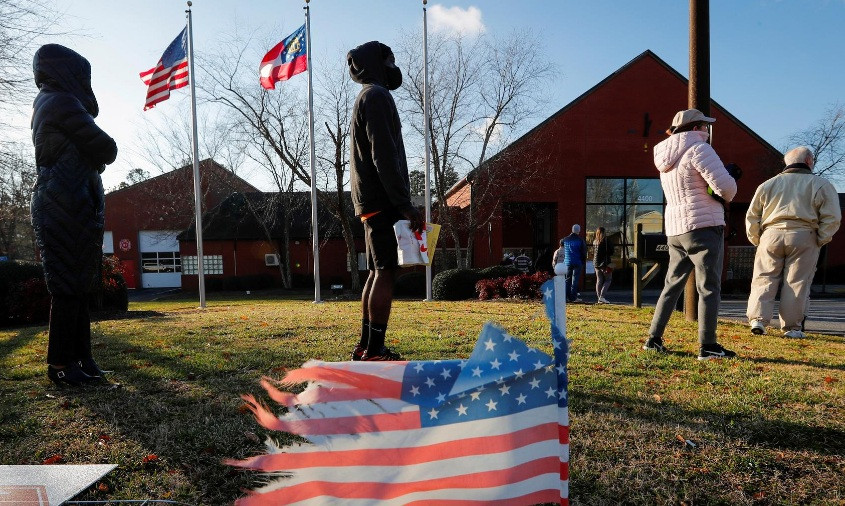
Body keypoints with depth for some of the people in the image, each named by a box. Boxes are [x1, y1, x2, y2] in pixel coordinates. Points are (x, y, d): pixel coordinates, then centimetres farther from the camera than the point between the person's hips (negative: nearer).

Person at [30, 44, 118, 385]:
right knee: (70, 284, -7)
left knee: (78, 283, 9)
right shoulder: (62, 103, -8)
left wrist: (93, 158, 5)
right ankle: (60, 363, -1)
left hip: (57, 205, 9)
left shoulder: (45, 105, 23)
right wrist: (100, 156, 10)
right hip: (68, 207, -9)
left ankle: (79, 355, 13)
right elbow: (106, 149, -11)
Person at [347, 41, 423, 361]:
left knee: (377, 273, 10)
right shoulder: (377, 95, -6)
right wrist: (404, 203, -21)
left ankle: (366, 346, 14)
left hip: (372, 202, 10)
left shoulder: (367, 97, 26)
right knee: (386, 273, -11)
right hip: (384, 201, -10)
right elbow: (384, 156, -18)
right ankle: (374, 351, -10)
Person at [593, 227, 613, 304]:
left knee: (599, 281, 10)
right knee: (608, 280, 3)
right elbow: (611, 251, -9)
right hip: (605, 263, -6)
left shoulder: (595, 241, 8)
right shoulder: (606, 240, -11)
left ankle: (599, 298, 10)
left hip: (596, 263, 6)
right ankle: (602, 296, -9)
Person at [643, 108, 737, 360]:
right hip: (703, 226, -8)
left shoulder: (667, 160, 18)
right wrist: (727, 196, 6)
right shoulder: (698, 148, -8)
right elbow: (724, 185, -16)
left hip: (675, 230, 8)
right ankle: (707, 346, -1)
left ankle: (653, 339, 14)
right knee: (709, 288, -2)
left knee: (672, 285, 12)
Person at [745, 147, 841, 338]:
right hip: (803, 238, -1)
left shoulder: (767, 185, 15)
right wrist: (820, 241, 7)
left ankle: (758, 319, -6)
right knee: (797, 283, 2)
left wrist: (757, 240, 17)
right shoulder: (821, 185, 8)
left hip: (771, 236, 2)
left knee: (764, 279, 5)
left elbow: (752, 217, 13)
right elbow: (832, 218, 0)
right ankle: (792, 327, 5)